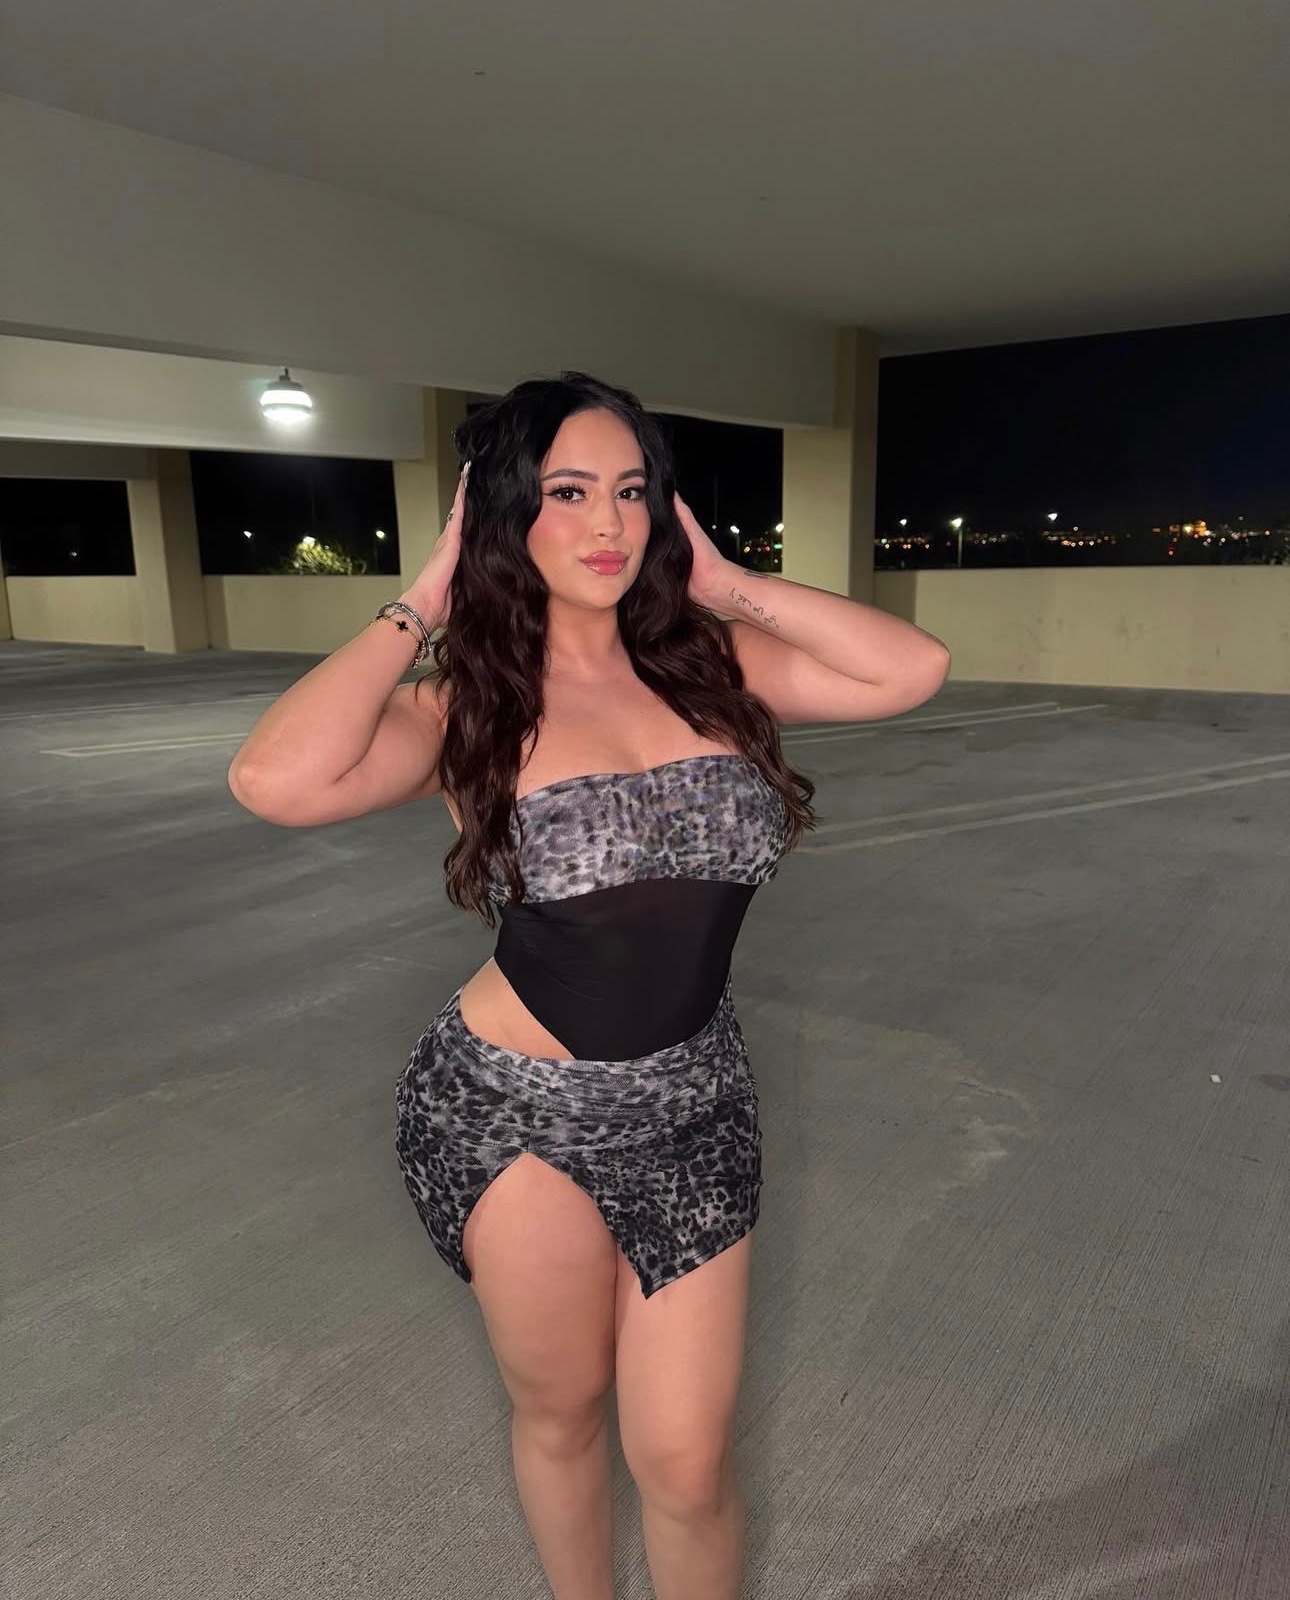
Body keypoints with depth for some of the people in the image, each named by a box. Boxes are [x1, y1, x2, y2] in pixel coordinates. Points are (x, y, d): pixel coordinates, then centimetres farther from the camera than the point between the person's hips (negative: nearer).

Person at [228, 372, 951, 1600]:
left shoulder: (711, 662, -1)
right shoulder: (469, 701, -9)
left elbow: (914, 669, -12)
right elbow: (276, 781, -27)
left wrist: (717, 580, -7)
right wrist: (423, 604, -15)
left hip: (695, 1105, 2)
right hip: (518, 1114, -1)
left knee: (686, 1463, 9)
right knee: (559, 1417, 20)